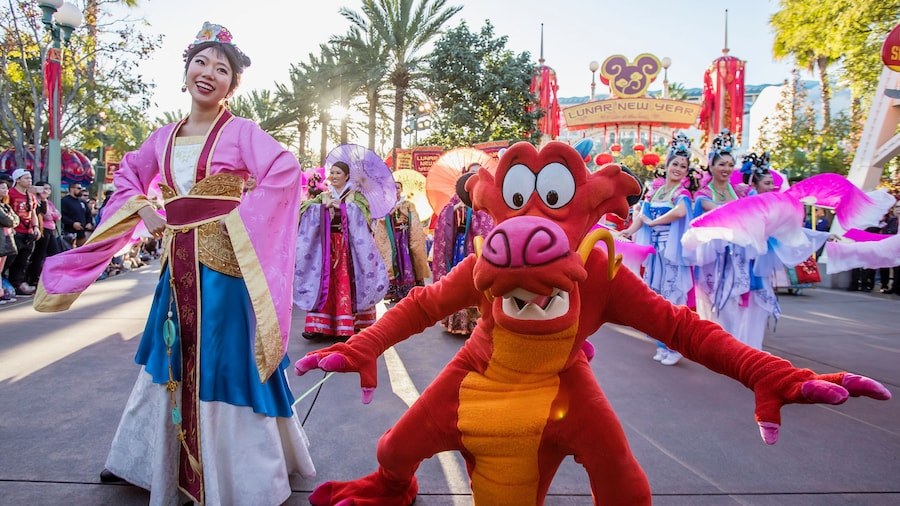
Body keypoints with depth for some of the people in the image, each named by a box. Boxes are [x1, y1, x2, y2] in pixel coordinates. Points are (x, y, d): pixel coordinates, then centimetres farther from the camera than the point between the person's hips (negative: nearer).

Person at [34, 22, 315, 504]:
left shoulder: (241, 132, -6)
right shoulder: (164, 137, 11)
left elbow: (286, 172, -20)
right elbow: (128, 176, 25)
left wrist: (239, 218, -21)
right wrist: (142, 210, 6)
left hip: (224, 268, -6)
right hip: (178, 268, 6)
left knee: (222, 365, 0)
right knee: (172, 361, 19)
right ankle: (158, 460, 39)